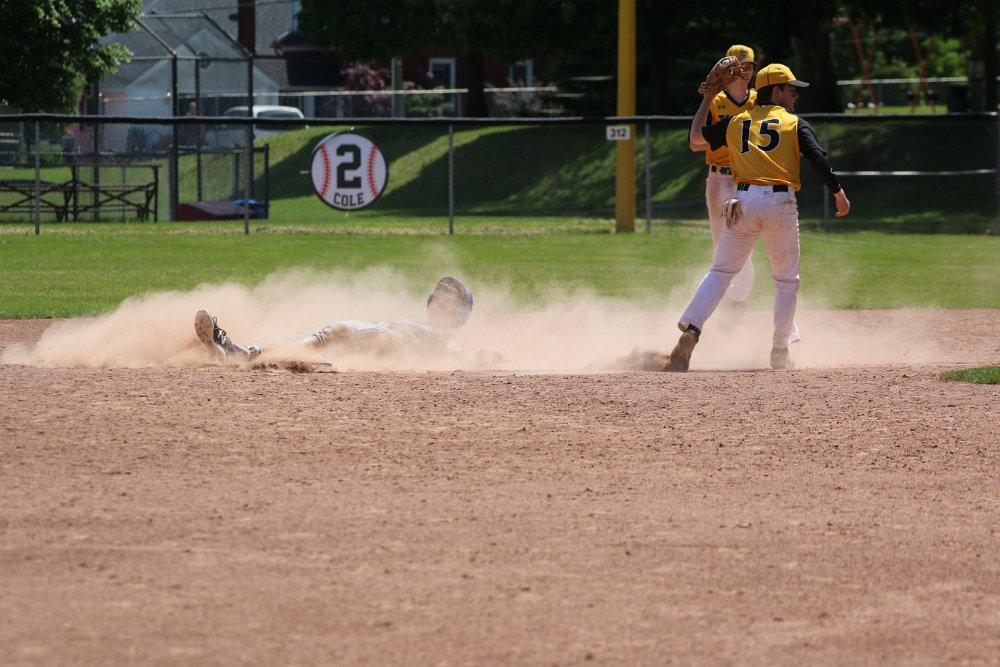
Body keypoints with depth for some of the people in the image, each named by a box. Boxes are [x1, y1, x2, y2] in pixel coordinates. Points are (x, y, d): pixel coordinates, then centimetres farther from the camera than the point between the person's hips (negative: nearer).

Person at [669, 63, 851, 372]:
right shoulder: (795, 124, 6)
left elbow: (697, 138, 26)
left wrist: (707, 100, 36)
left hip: (744, 202, 2)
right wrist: (839, 194, 6)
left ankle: (690, 329, -13)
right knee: (787, 280, 13)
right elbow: (819, 161, -3)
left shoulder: (735, 122, 15)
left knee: (721, 272, 7)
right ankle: (780, 352, 13)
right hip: (781, 204, -2)